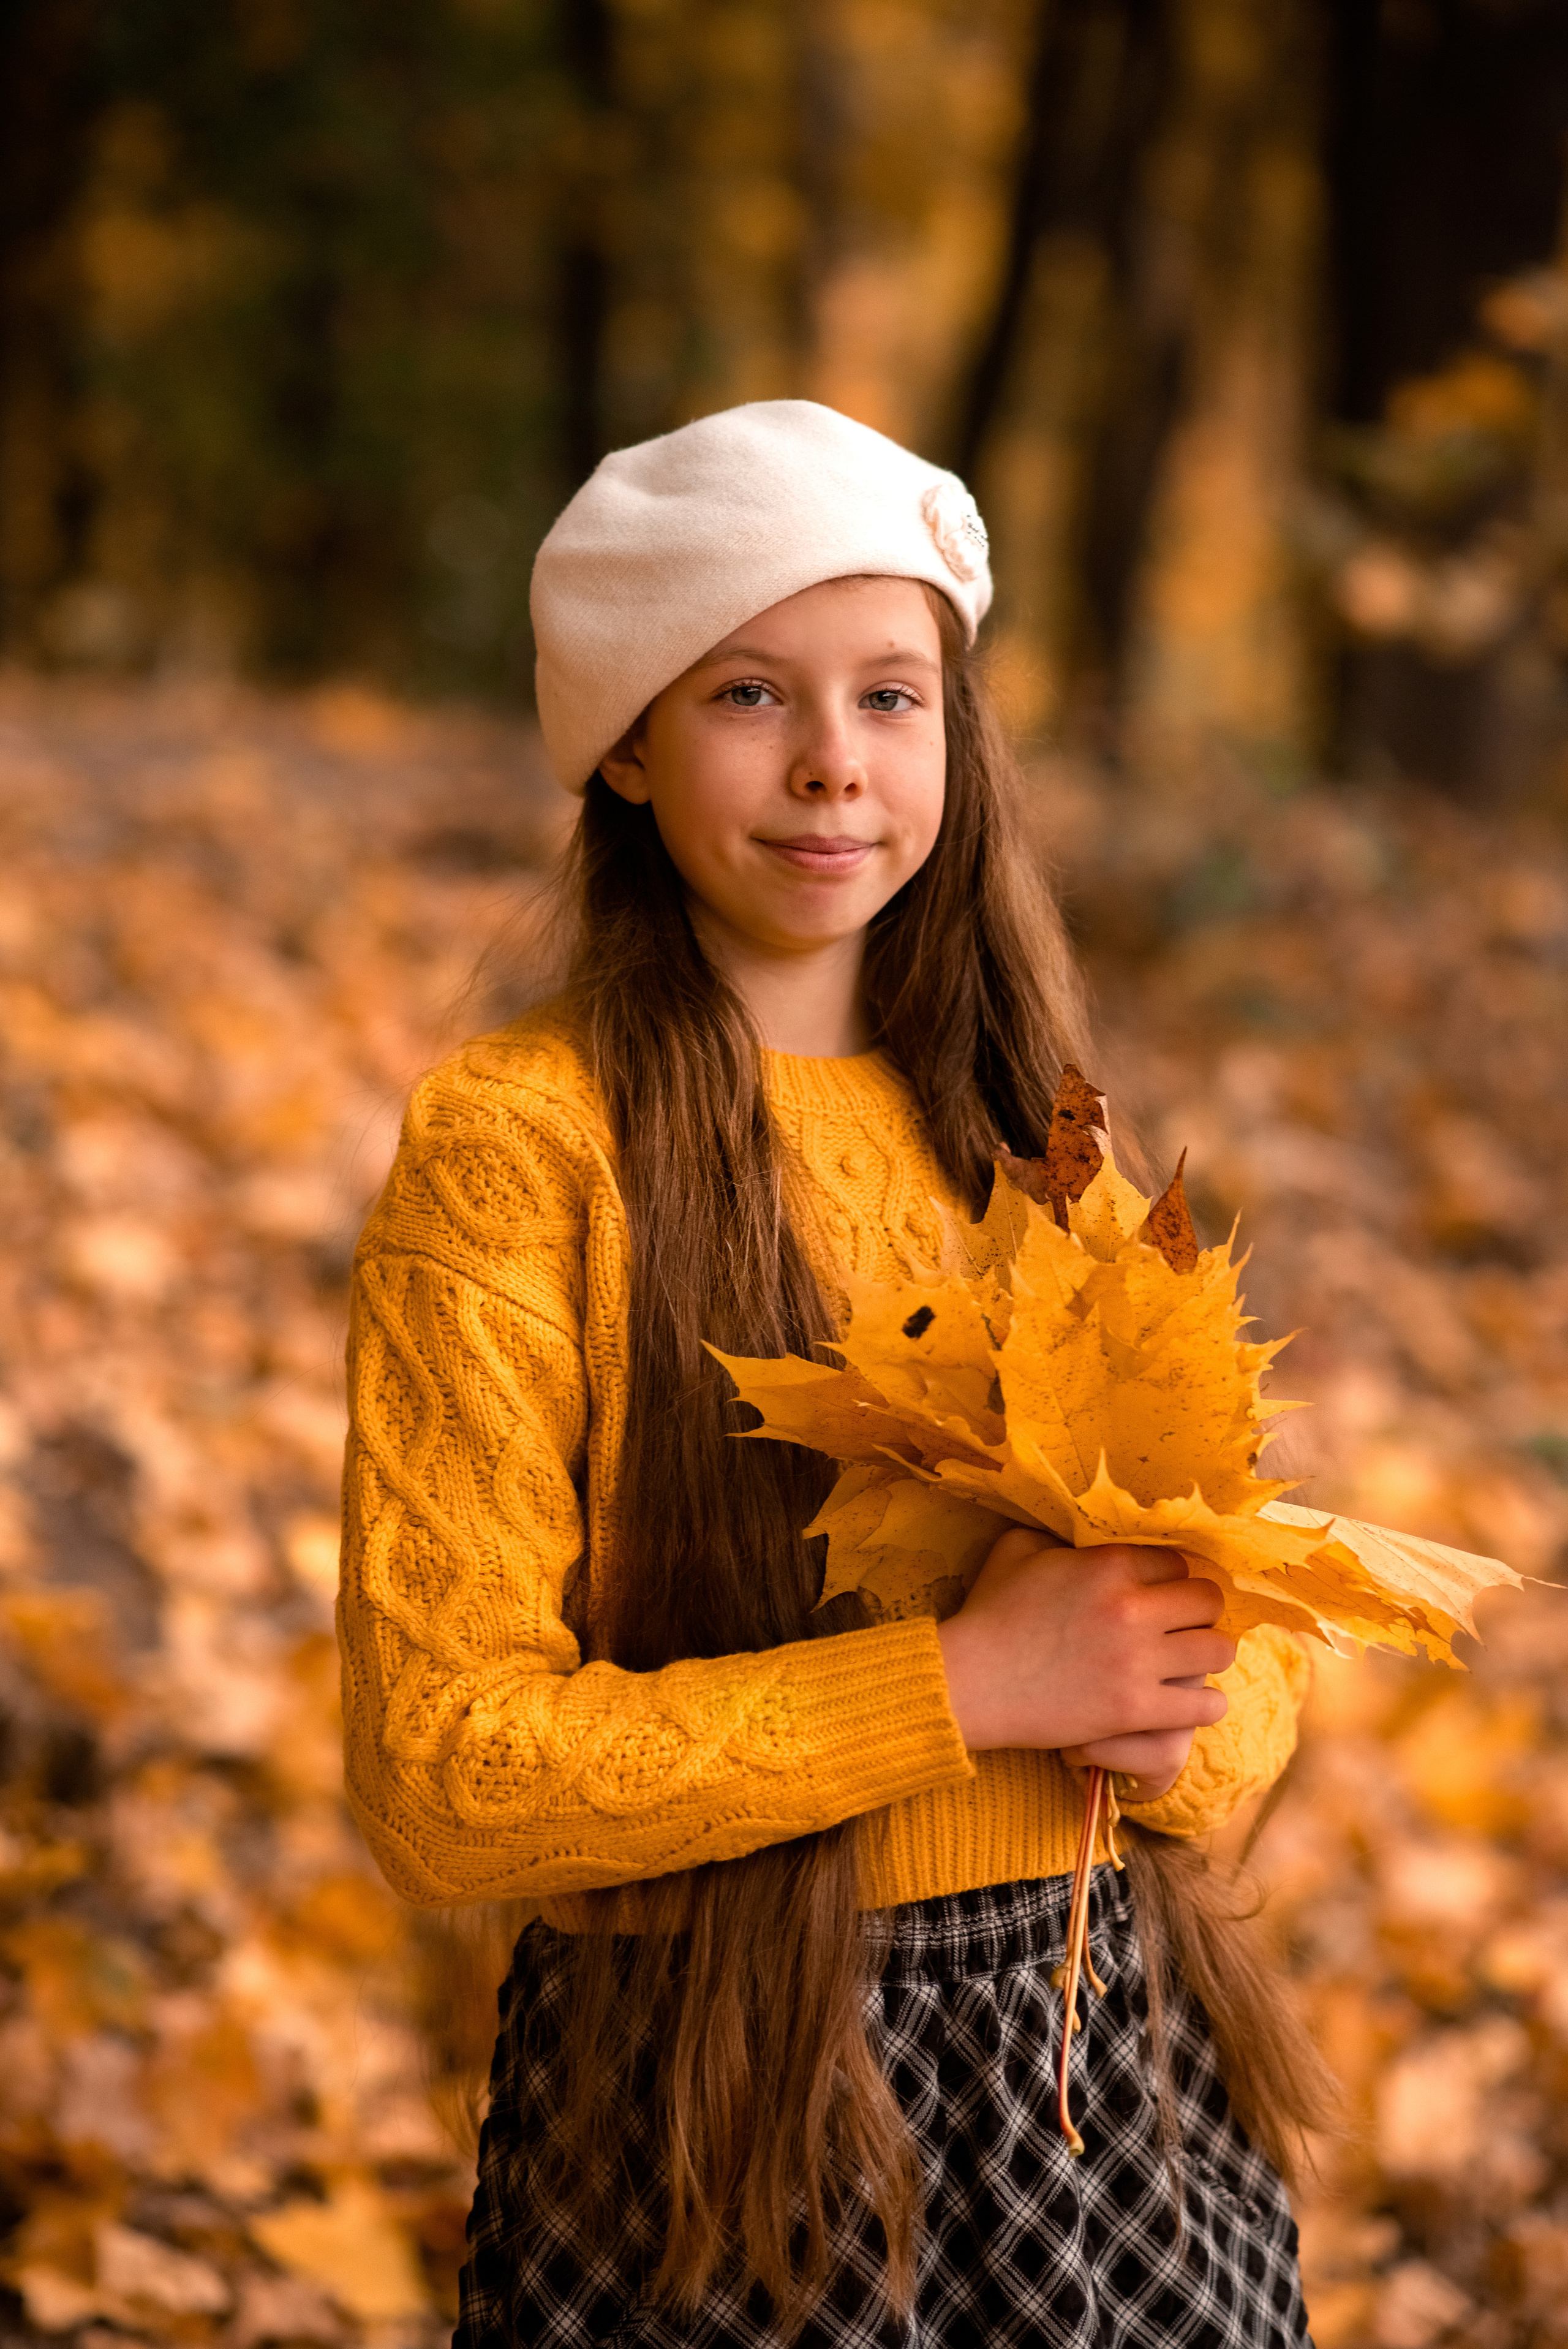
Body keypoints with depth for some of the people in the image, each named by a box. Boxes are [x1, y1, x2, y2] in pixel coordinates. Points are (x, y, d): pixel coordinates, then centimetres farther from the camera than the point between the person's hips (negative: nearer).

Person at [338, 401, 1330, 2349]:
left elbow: (1248, 1662, 11)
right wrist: (966, 1685, -20)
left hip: (1113, 2099, 5)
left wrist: (1174, 1719, -12)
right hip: (718, 2113, -5)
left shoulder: (1023, 1126, 7)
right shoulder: (515, 1143, -10)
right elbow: (437, 1775, -16)